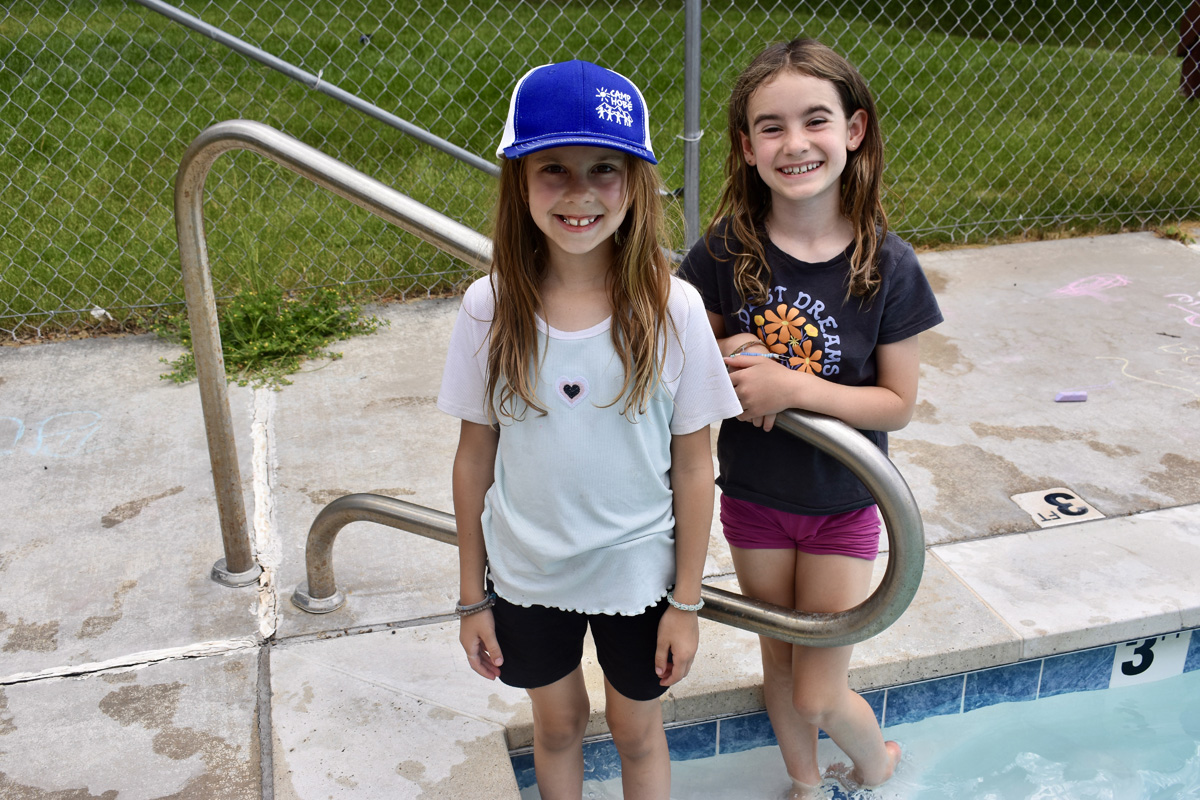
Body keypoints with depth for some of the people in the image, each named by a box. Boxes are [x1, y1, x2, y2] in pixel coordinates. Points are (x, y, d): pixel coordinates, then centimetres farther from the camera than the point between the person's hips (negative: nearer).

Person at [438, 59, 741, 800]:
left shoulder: (672, 309, -18)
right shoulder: (491, 308, -14)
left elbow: (693, 466, -10)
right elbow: (476, 455, -5)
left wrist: (687, 602, -4)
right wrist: (472, 597, 1)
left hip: (636, 572, -1)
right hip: (525, 572, 1)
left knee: (637, 733, 22)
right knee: (557, 722, 25)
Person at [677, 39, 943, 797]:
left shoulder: (888, 266, -17)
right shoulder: (726, 252, -13)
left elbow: (899, 404, -13)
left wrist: (793, 386, -25)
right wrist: (725, 358, -22)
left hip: (842, 506, -2)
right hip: (753, 499, 2)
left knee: (818, 698, 6)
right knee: (780, 664, 21)